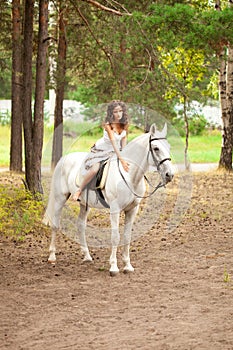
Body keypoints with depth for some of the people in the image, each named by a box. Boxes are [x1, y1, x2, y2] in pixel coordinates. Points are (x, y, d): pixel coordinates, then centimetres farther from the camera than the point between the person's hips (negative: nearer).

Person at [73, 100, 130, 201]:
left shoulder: (125, 124, -11)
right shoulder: (108, 125, -29)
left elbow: (124, 140, -3)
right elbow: (114, 142, -36)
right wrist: (121, 160, -43)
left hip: (115, 151, 6)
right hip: (101, 150, -6)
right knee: (94, 170, -26)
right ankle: (79, 190, -8)